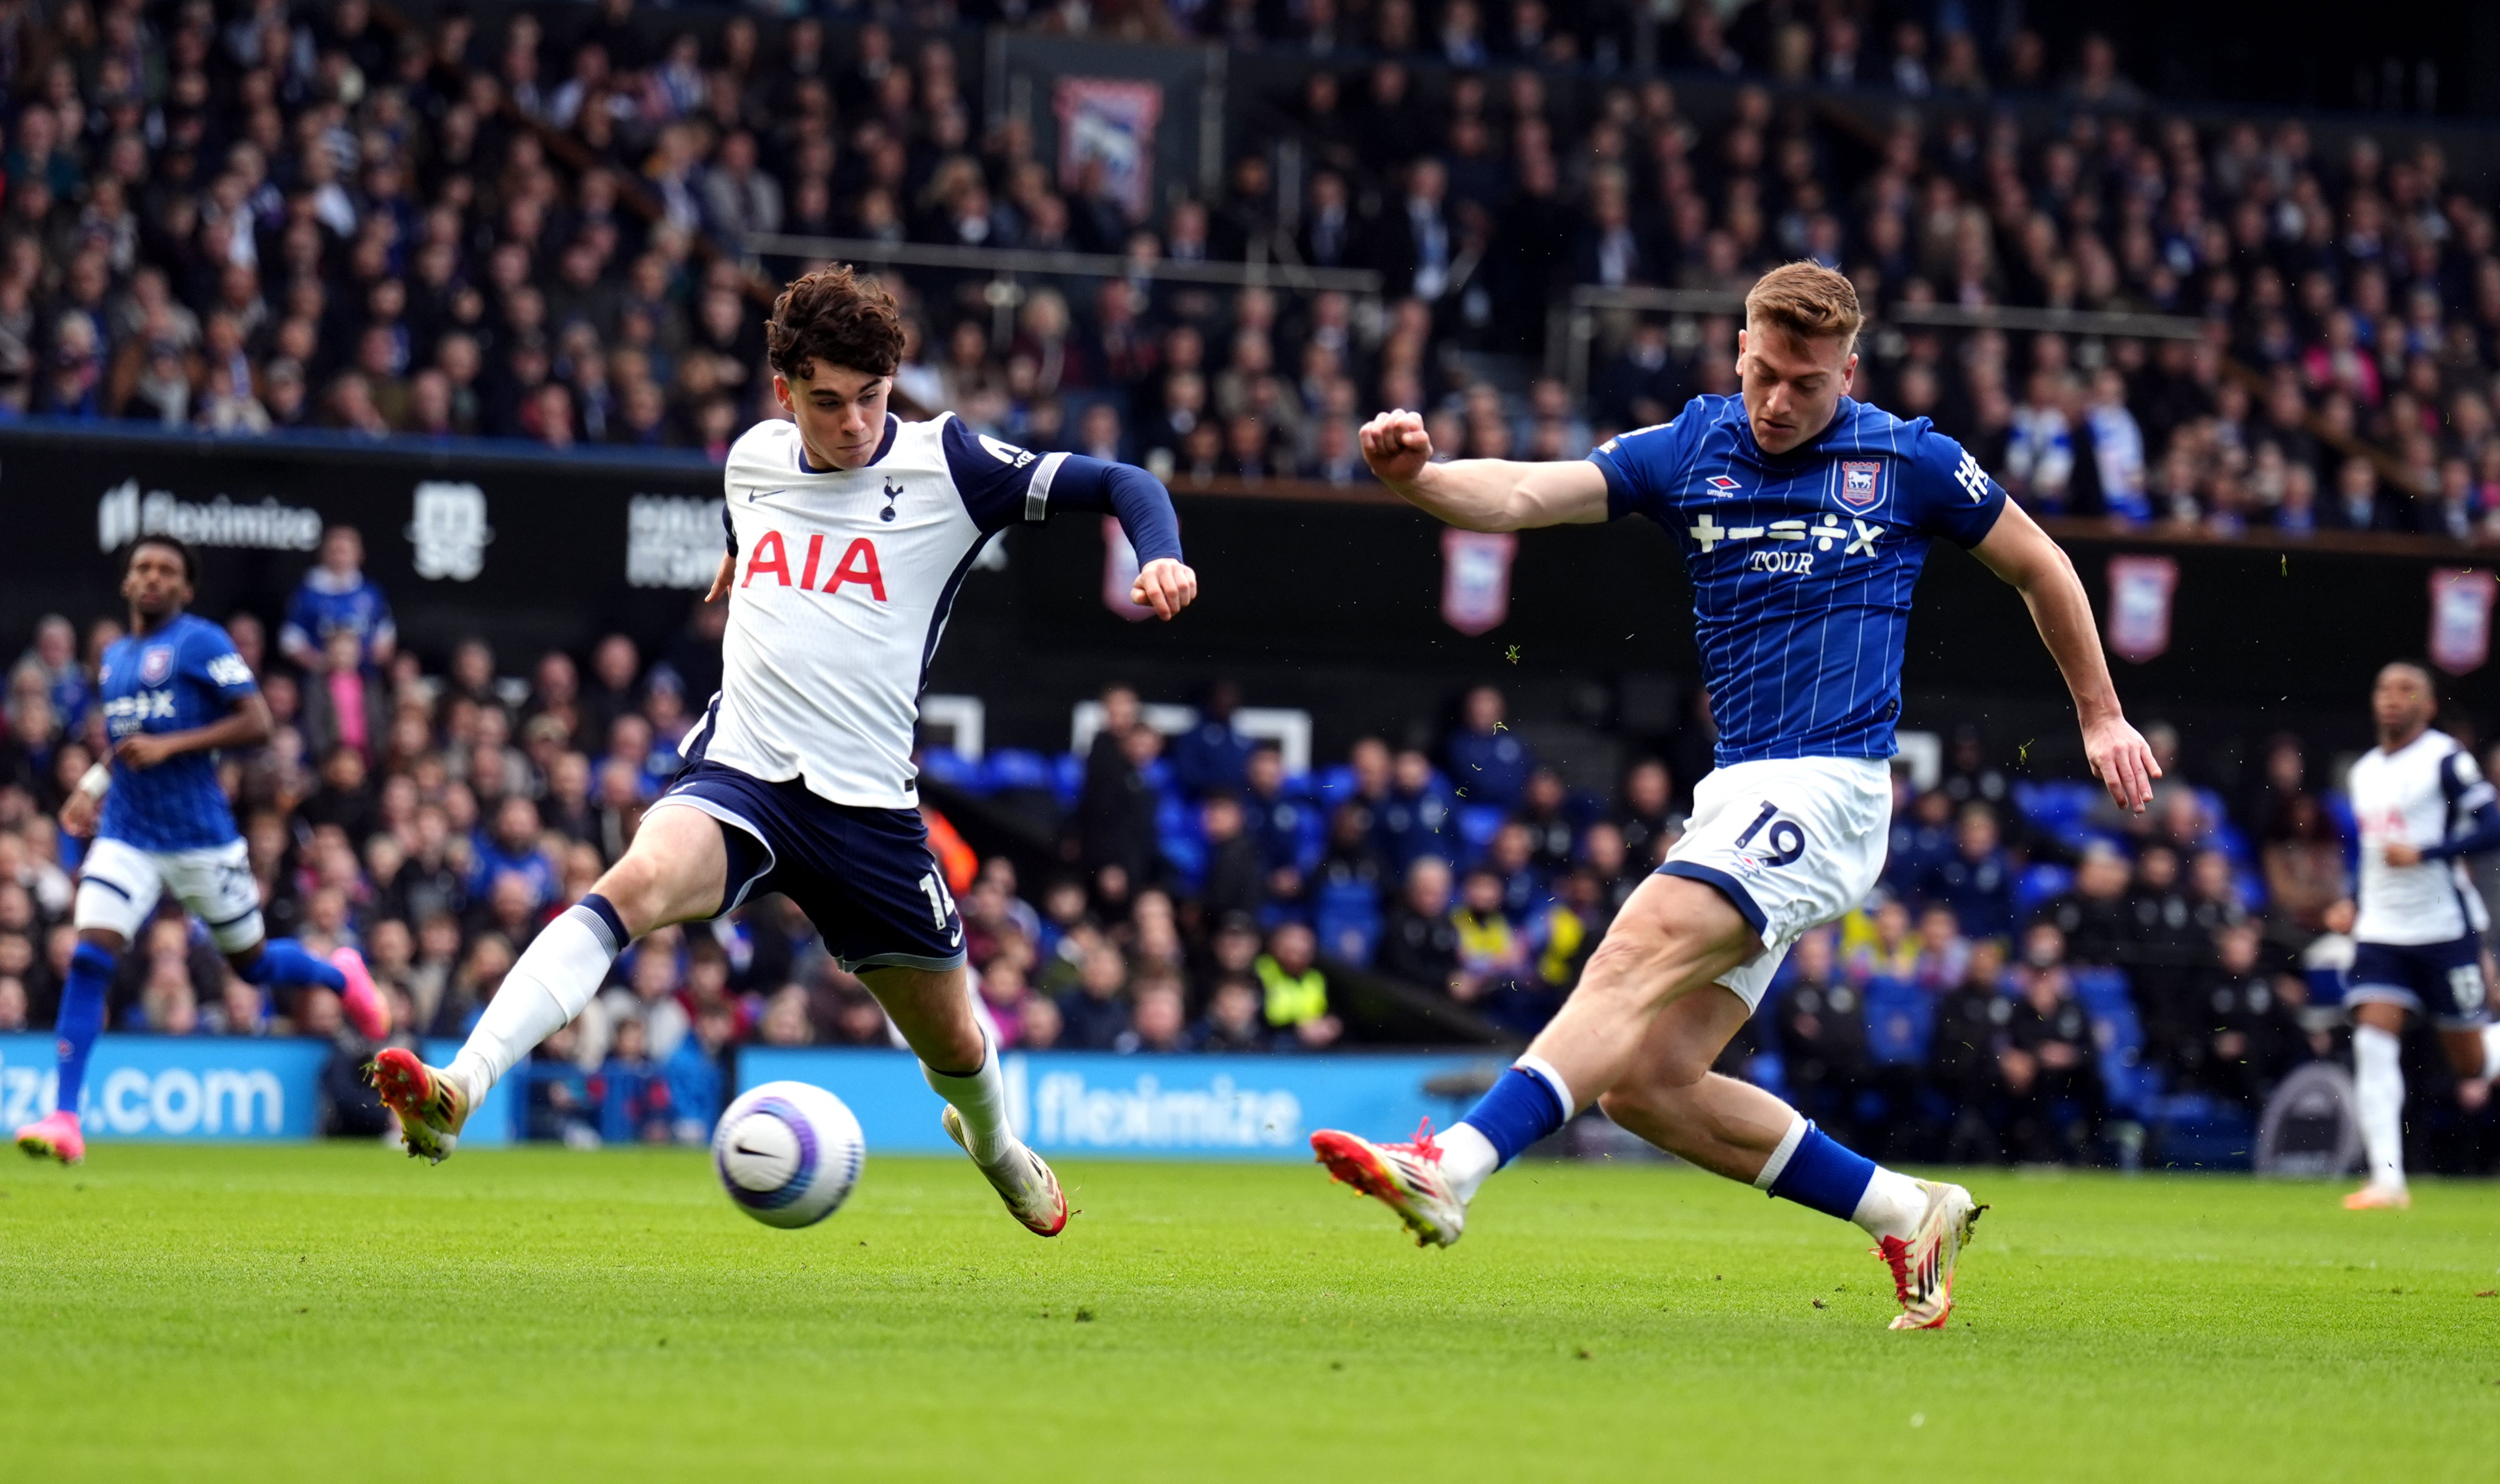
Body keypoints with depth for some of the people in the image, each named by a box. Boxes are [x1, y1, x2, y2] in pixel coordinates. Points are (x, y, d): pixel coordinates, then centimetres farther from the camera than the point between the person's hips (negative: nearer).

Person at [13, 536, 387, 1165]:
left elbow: (256, 723, -15)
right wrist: (92, 783, 13)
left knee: (253, 965, 11)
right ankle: (64, 1118, -17)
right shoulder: (114, 658, 14)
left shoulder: (201, 642, -7)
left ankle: (341, 975, 46)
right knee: (88, 958, -15)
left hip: (202, 839, -4)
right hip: (126, 837, 4)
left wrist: (169, 746, -22)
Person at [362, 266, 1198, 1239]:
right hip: (739, 771, 1)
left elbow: (1119, 486, -6)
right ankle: (458, 1091, -46)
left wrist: (1158, 559, -22)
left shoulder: (944, 463, -4)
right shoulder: (754, 459, 8)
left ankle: (996, 1148, 52)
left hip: (866, 801, -1)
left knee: (949, 1038, 14)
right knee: (639, 882, -32)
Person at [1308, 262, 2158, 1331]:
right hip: (1737, 796, 6)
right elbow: (1526, 495, -4)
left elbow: (2038, 567, 19)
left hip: (1829, 786, -6)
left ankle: (1453, 1168, -42)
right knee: (1645, 1083, -2)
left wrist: (2100, 715, 24)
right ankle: (1909, 1217, 11)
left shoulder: (1909, 461, 4)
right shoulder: (1687, 452, 9)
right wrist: (1415, 476, -25)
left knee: (1639, 956, -27)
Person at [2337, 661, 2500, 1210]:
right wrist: (2356, 907, 16)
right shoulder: (2365, 771, 14)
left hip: (2445, 928, -5)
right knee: (2373, 1043, -13)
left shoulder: (2446, 760, -9)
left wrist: (2425, 854, -23)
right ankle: (2388, 1179, -14)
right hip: (2381, 932, 5)